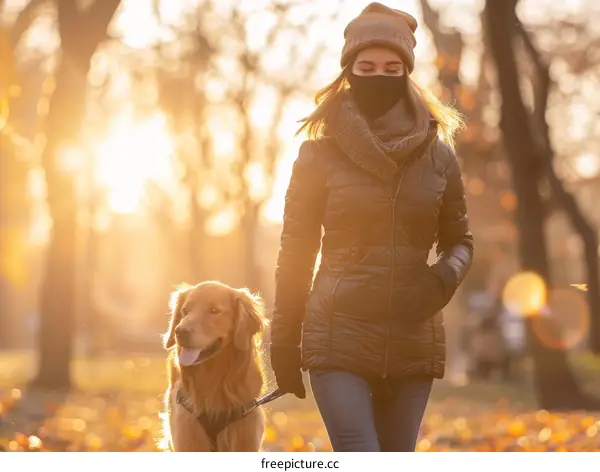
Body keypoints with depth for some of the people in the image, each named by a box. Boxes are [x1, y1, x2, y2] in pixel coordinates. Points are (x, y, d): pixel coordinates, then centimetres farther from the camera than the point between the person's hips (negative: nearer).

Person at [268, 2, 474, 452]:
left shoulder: (438, 156, 5)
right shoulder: (320, 154, -1)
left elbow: (459, 240, 14)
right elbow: (297, 249, 4)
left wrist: (445, 277, -9)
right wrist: (284, 339, 5)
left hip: (413, 342, 3)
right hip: (340, 337, -3)